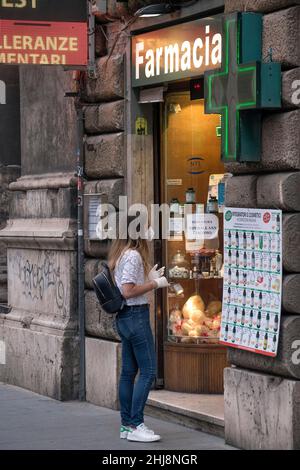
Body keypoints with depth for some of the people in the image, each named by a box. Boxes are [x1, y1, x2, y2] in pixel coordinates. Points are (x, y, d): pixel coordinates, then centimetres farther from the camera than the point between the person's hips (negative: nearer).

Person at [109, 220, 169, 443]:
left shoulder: (121, 255, 14)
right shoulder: (133, 255, -15)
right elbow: (128, 291, -20)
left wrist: (151, 278, 14)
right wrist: (155, 284, -13)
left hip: (124, 317, 10)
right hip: (136, 315, -10)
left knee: (129, 371, 11)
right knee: (148, 371, -7)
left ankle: (126, 424, 15)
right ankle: (136, 425, -8)